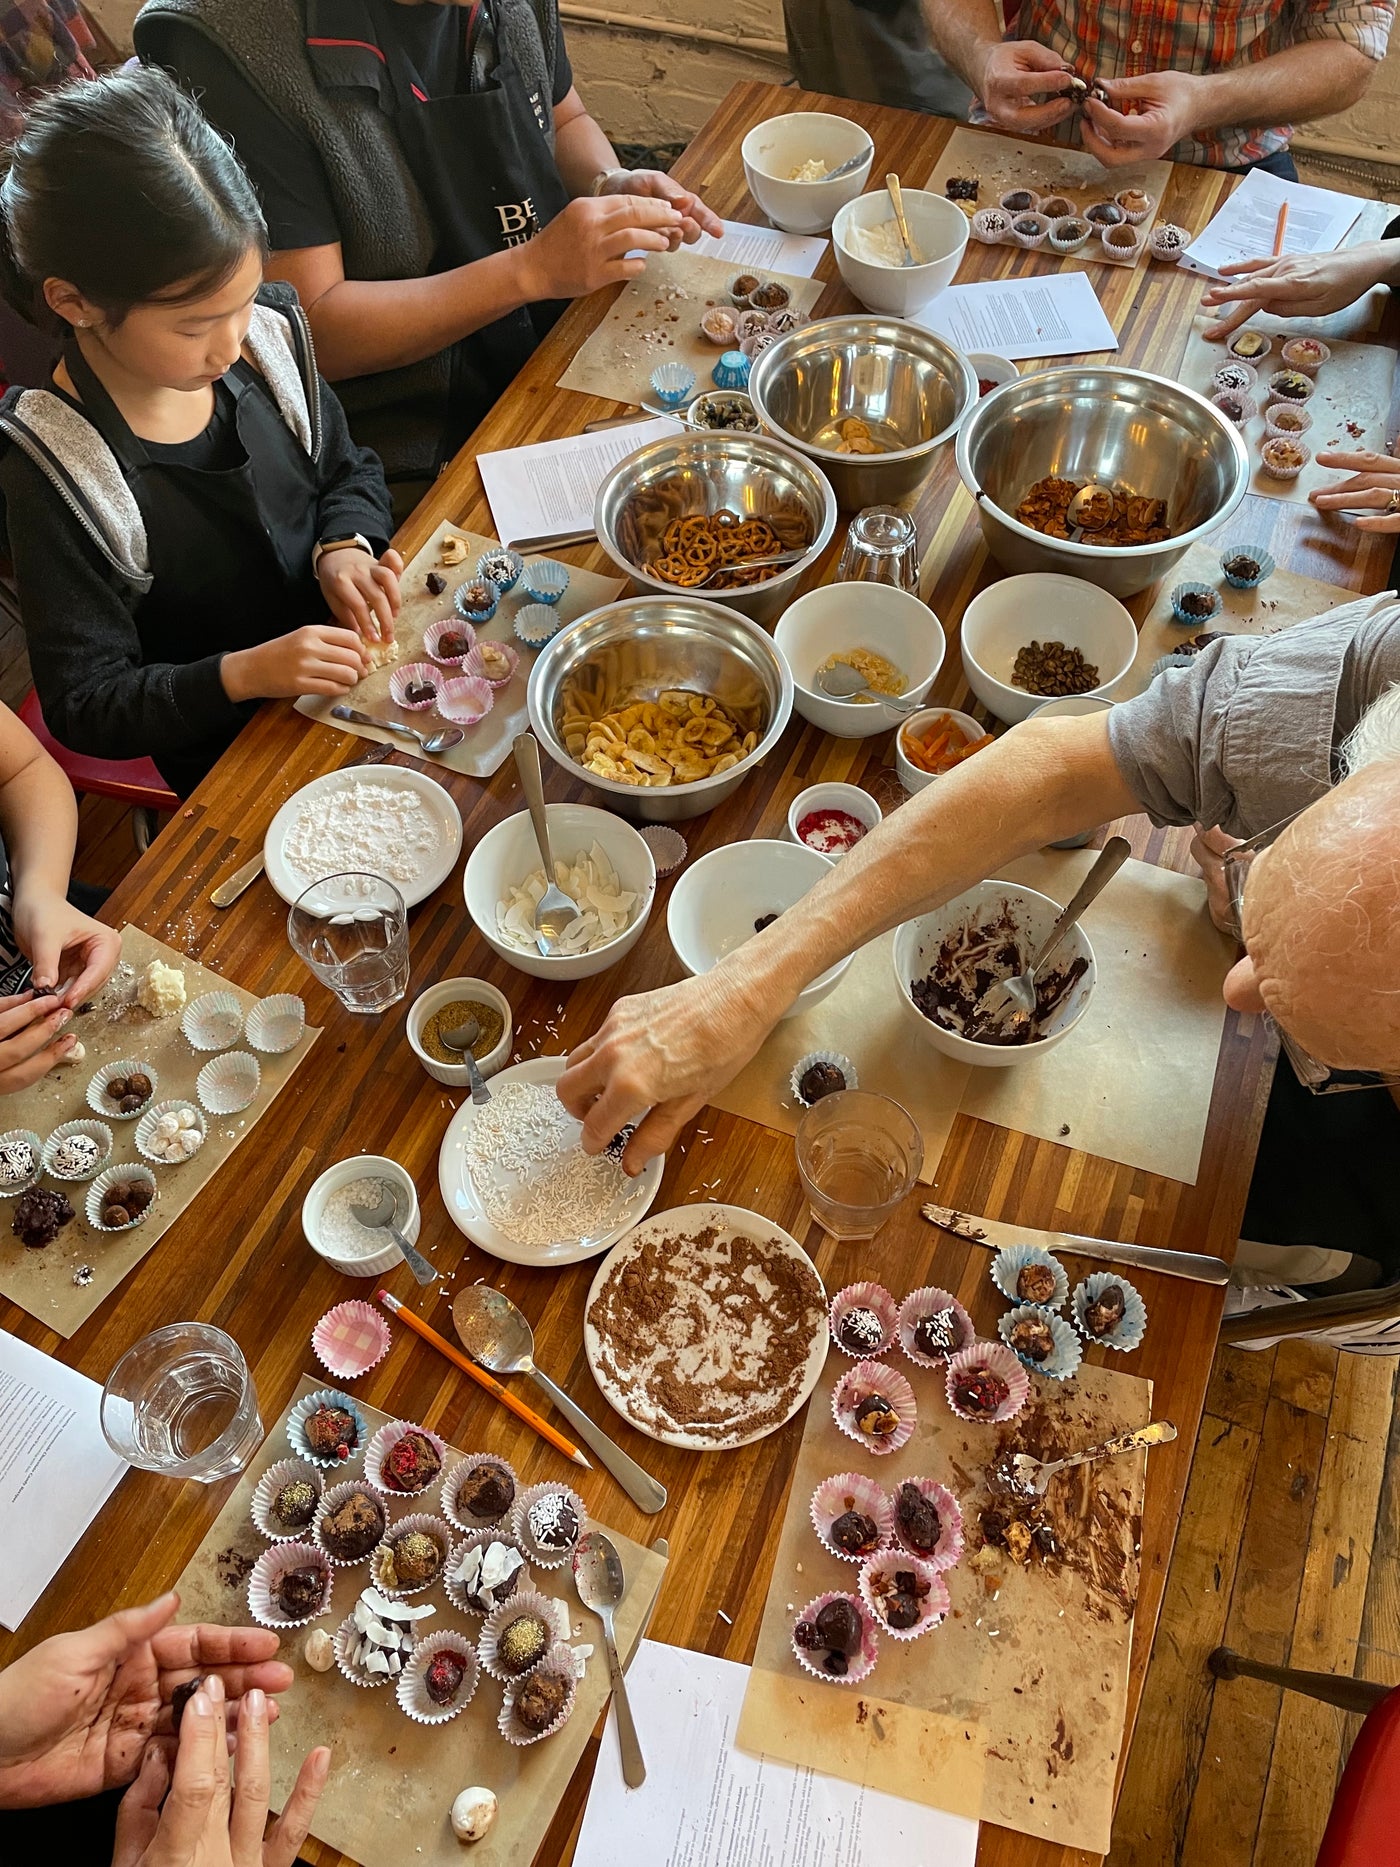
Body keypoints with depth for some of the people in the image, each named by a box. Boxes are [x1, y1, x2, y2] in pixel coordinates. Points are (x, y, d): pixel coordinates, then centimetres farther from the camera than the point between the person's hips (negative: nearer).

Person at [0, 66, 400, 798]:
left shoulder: (267, 334, -9)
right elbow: (82, 704, -16)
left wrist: (344, 546, -13)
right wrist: (244, 674, -30)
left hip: (348, 663, 6)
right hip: (230, 760, -6)